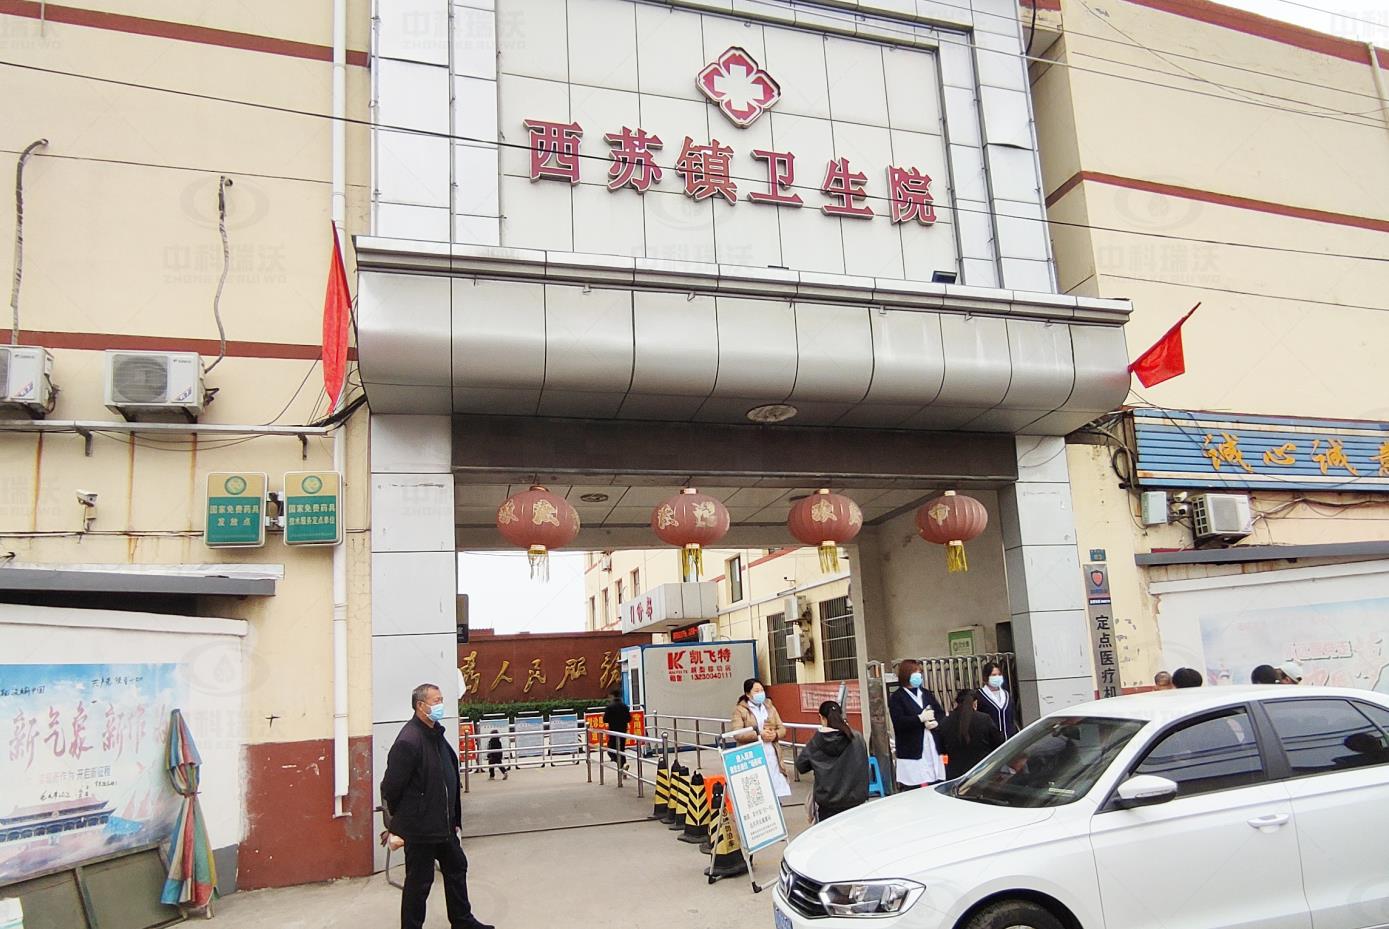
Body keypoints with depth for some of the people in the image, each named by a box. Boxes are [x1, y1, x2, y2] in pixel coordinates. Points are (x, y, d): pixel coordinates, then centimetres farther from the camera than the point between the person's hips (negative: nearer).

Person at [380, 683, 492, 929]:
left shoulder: (436, 734, 6)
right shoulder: (408, 741, -24)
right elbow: (391, 787, -21)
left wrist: (453, 817, 14)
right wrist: (402, 818, -5)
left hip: (443, 824, 10)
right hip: (419, 828, -10)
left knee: (456, 867, 21)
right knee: (419, 881, 4)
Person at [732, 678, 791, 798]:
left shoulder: (769, 706, 15)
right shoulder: (739, 709, -1)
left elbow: (782, 728, 14)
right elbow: (737, 735, -10)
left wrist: (775, 734, -8)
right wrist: (758, 734, -18)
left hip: (772, 755, 5)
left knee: (776, 788, 0)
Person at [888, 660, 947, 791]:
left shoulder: (927, 694, 18)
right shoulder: (896, 698, -3)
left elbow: (941, 714, 14)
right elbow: (898, 722, -15)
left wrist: (936, 722, -7)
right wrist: (920, 718, -19)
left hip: (932, 750, 6)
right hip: (911, 752, -6)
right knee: (912, 791, -8)